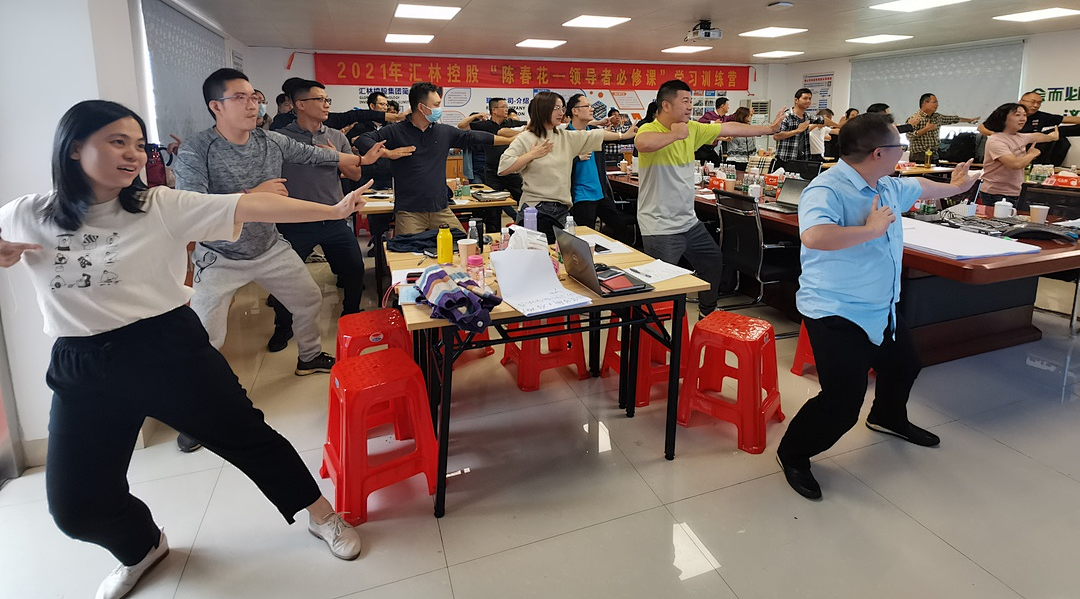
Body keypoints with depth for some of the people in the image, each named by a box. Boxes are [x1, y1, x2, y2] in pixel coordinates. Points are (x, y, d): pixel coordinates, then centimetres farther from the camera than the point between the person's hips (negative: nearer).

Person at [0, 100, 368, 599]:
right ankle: (143, 547, 43)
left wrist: (335, 210, -22)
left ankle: (320, 515, 29)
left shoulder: (162, 206, -6)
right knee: (77, 506, 9)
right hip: (82, 370, 3)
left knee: (247, 435, 7)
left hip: (171, 349, -2)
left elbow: (249, 207, -15)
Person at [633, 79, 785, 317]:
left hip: (689, 221, 9)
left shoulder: (692, 129, 6)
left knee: (714, 261, 26)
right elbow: (643, 144, -41)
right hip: (660, 227, -9)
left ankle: (708, 312, 47)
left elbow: (730, 128, 15)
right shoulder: (649, 129, -16)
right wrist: (676, 134, -26)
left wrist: (769, 129, 20)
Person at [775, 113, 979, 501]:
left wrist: (954, 188, 48)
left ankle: (888, 418, 60)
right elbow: (812, 235, -44)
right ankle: (793, 454, 11)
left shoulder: (887, 186, 7)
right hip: (837, 315, -10)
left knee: (903, 366, 30)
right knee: (842, 404, -13)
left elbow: (918, 187, 30)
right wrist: (869, 230, -31)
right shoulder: (827, 191, -24)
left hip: (882, 309, 10)